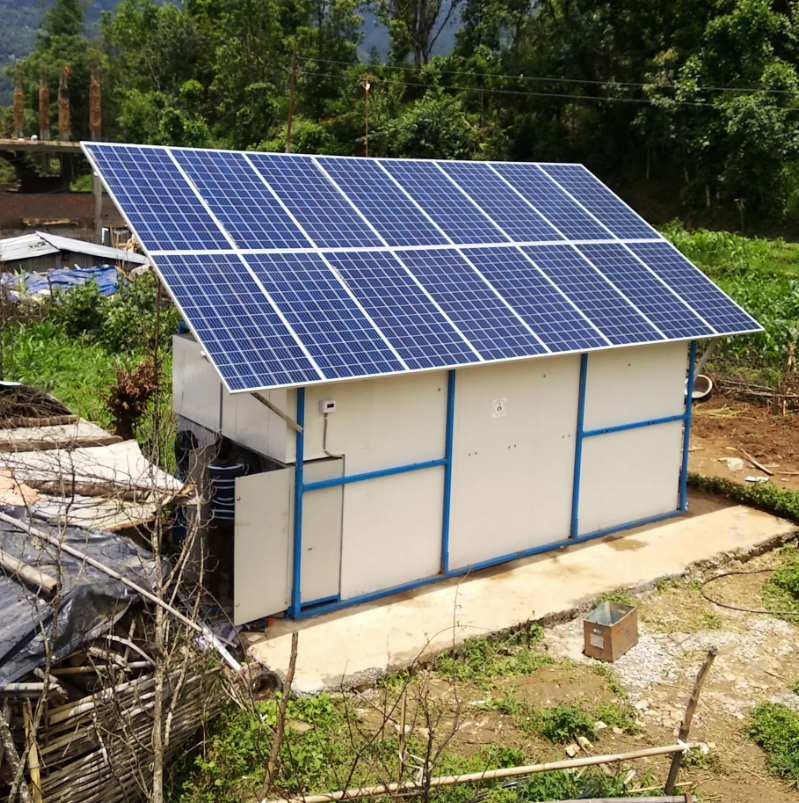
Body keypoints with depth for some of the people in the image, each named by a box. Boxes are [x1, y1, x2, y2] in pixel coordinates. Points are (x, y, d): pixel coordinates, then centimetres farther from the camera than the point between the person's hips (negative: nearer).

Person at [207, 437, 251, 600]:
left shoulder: (211, 468, -12)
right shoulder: (240, 467, -17)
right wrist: (236, 458, 13)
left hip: (216, 517, 1)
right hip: (235, 517, -1)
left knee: (214, 553, 12)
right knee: (234, 553, 13)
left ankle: (214, 589, 18)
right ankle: (232, 588, 21)